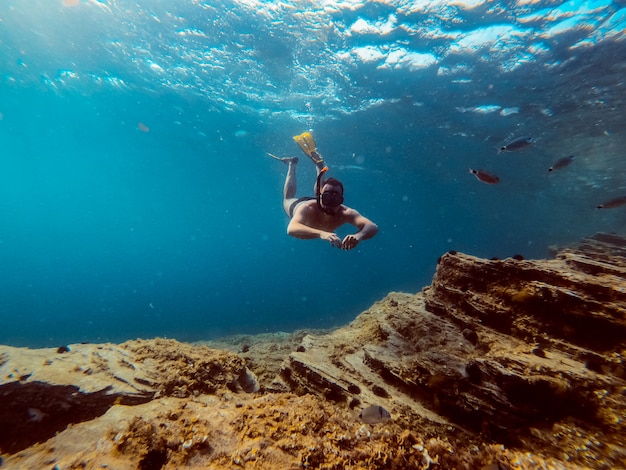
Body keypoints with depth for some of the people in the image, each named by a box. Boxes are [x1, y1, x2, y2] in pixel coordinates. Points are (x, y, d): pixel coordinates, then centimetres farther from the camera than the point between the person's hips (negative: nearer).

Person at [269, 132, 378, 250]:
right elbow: (291, 229, -67)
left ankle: (318, 162, 46)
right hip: (297, 204, -2)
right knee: (287, 199, 33)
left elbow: (373, 227, -56)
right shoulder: (307, 209, -50)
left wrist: (358, 236, -78)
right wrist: (322, 233, -83)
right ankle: (292, 165, 45)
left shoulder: (345, 212, -45)